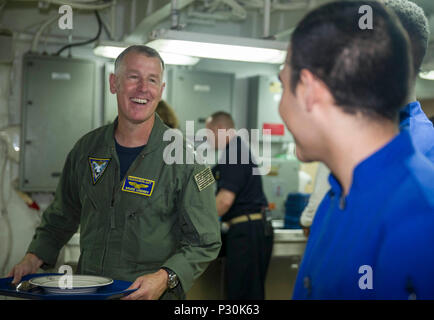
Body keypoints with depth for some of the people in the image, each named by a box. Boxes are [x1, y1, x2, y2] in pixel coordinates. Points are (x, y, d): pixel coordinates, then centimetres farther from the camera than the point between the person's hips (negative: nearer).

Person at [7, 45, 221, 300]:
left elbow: (205, 242, -5)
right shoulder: (87, 148, 8)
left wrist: (164, 278, -18)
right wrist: (34, 258, 9)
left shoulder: (184, 158, -5)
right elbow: (61, 218, 22)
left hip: (152, 297, -2)